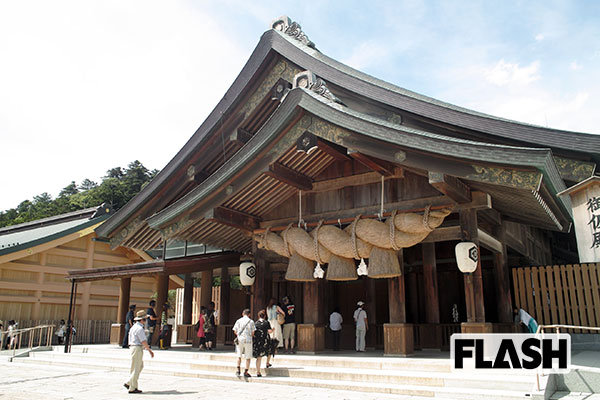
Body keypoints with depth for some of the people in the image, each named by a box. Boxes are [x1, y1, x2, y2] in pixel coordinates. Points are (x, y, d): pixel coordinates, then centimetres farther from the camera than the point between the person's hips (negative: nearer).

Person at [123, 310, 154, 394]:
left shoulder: (134, 326, 14)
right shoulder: (139, 328, -17)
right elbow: (144, 341, -19)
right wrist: (150, 350, -10)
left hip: (134, 347, 10)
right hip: (137, 349, -10)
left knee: (140, 366, 15)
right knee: (136, 369, -2)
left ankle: (128, 383, 16)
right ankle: (132, 388, 4)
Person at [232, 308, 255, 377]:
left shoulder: (238, 321, 1)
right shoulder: (251, 321, -3)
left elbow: (235, 331, 1)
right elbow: (253, 333, -4)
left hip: (240, 340, 2)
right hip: (248, 340, -2)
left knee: (239, 356, 16)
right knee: (248, 357, 6)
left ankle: (238, 369, 7)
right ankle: (246, 371, 5)